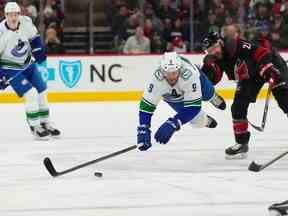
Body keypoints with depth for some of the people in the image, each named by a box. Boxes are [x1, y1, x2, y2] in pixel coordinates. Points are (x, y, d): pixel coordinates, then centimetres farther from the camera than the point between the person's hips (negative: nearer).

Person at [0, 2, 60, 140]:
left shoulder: (26, 22, -15)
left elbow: (33, 37, 9)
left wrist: (38, 50, 4)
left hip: (28, 63, 6)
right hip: (11, 68, -6)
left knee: (42, 92, 9)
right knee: (31, 94, -17)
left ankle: (45, 123, 26)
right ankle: (35, 127, -5)